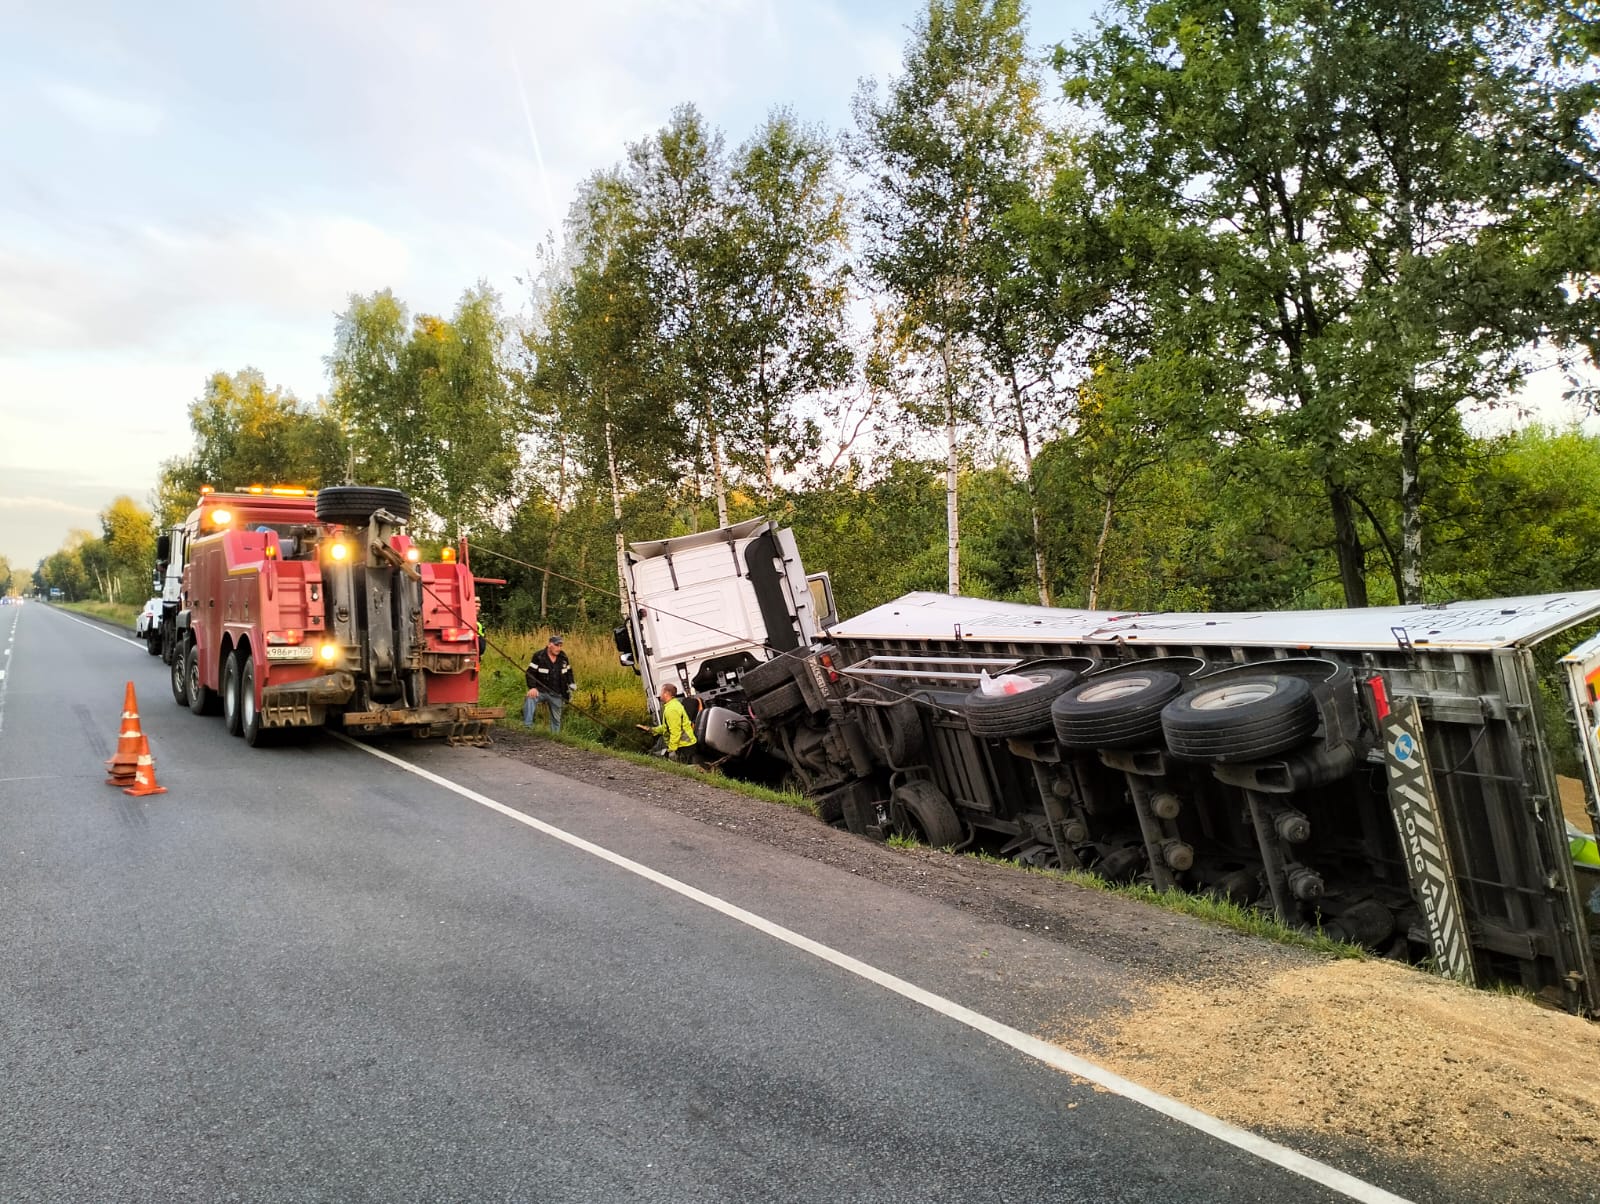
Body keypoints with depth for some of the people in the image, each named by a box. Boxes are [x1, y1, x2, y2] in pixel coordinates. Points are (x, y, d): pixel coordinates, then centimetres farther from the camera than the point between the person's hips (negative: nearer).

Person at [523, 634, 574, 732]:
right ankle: (527, 726, -36)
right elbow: (530, 673, -13)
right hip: (540, 690, -4)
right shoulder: (538, 656, -10)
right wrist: (532, 687, -26)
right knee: (529, 698, -35)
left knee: (556, 719, 11)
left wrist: (571, 684, 5)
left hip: (556, 695, 4)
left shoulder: (563, 657, 5)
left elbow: (568, 672, 20)